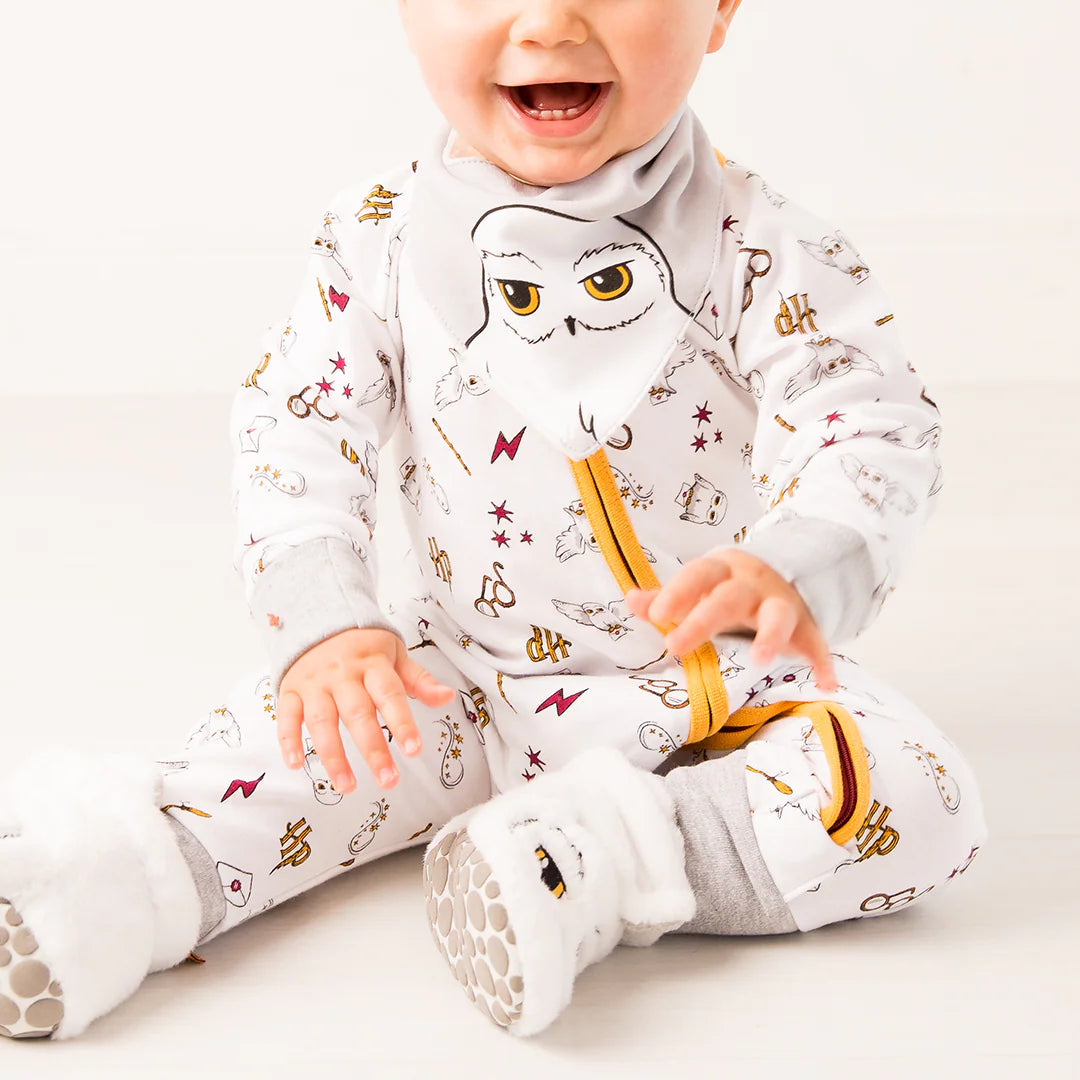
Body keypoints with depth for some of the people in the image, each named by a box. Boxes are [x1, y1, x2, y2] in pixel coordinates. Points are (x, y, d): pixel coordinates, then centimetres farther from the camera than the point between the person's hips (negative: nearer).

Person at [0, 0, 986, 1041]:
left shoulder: (755, 245, -14)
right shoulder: (381, 236, -7)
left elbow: (873, 420, -22)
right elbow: (296, 430, -9)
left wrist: (793, 571, -44)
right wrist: (323, 624, -26)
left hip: (723, 682, -1)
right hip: (464, 682, 2)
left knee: (921, 800, -22)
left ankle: (611, 860, -26)